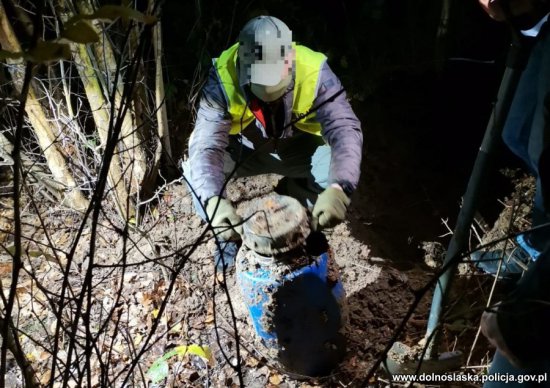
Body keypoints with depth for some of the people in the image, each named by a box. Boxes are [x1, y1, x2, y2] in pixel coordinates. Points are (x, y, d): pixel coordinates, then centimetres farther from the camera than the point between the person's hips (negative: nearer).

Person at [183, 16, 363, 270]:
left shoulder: (314, 72, -31)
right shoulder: (223, 76, -30)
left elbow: (345, 129, -37)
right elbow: (206, 144, -35)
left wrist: (338, 189, -54)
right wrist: (214, 201, -53)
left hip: (299, 148, 0)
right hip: (243, 149, 0)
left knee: (340, 171, -28)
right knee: (196, 172, -26)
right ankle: (228, 234, 4)